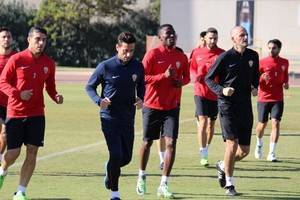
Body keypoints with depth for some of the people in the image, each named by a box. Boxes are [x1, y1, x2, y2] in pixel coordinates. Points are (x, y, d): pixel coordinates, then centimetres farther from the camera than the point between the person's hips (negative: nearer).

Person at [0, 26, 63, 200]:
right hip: (15, 113, -3)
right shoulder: (17, 59, -8)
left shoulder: (49, 63, 4)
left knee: (32, 153, -3)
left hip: (37, 114, 3)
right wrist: (18, 94, -20)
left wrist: (56, 97, -6)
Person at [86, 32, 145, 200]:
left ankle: (110, 169, 43)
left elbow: (141, 86, 17)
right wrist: (99, 101, -18)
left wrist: (141, 99, -4)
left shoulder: (138, 67, 0)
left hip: (128, 118, 4)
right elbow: (90, 86, 0)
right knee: (116, 154, -13)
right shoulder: (106, 66, -10)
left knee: (127, 157, 9)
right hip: (109, 118, -4)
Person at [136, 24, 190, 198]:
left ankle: (164, 186, -3)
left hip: (172, 107, 2)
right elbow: (142, 78, -13)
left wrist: (181, 81, -5)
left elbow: (187, 76, 18)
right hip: (152, 106, -2)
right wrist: (164, 75, -23)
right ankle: (142, 176, 35)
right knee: (147, 142, 10)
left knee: (171, 143, -9)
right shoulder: (152, 54, -9)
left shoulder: (181, 56, 4)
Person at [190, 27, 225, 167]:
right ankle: (203, 155, -13)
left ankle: (206, 149, 32)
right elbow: (192, 68, 15)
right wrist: (196, 75, -6)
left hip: (216, 93, 1)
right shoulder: (197, 53, 3)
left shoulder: (222, 54, -2)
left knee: (211, 123, 12)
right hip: (201, 91, -1)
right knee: (203, 121, -12)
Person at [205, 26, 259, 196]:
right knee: (232, 144, -14)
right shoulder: (225, 57, -8)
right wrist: (221, 90, -19)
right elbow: (209, 78, -2)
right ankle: (229, 183, 0)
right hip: (228, 105, -5)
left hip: (245, 106, 5)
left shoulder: (253, 56, 7)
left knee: (245, 150, 6)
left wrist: (255, 87, 4)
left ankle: (223, 166, 35)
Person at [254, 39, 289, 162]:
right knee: (262, 124, 8)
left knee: (276, 123, -12)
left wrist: (286, 83, 1)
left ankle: (271, 154, -10)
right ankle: (259, 145, 40)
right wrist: (262, 78, -23)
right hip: (263, 99, -1)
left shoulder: (284, 63, 5)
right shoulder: (262, 62, -4)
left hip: (278, 99, 1)